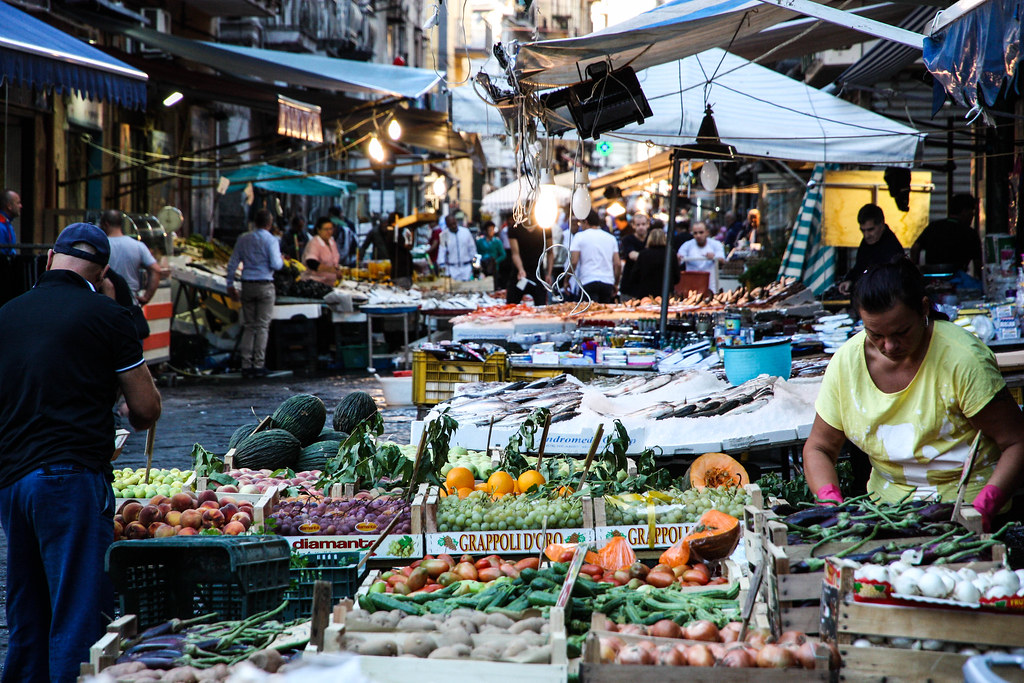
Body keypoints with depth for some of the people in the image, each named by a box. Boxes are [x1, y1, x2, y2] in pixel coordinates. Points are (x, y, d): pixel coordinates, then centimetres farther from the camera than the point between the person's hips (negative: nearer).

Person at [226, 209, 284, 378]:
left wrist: (230, 285, 15)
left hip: (247, 286, 4)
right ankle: (259, 365, -2)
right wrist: (282, 261, 9)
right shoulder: (270, 240, -6)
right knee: (262, 326, 0)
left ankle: (246, 365, 5)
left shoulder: (243, 239, 9)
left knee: (249, 326, 9)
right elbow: (276, 265, -14)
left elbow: (232, 264, 9)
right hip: (264, 285, -4)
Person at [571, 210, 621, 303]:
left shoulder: (580, 236, 3)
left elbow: (574, 261, -6)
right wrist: (616, 284, 20)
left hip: (588, 282, -4)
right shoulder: (611, 238, 15)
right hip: (608, 282, 4)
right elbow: (618, 264, 11)